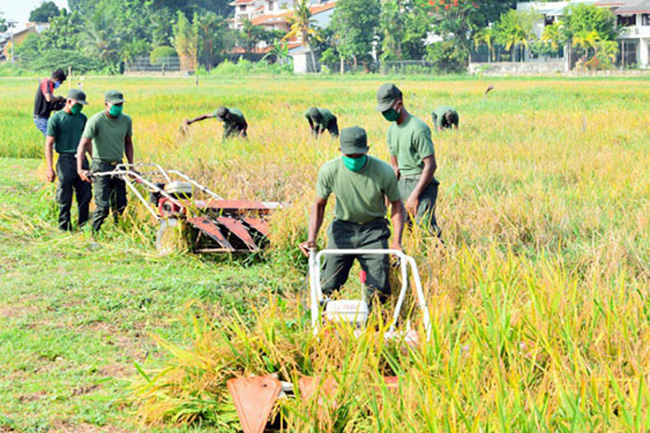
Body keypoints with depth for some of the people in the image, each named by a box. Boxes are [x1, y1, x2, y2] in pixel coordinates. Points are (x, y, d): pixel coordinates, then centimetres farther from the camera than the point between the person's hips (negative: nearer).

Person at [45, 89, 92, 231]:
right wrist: (50, 169, -11)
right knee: (65, 197, 1)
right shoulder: (56, 119, -5)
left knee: (85, 194, 5)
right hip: (65, 160, -5)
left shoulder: (82, 118, 11)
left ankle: (84, 224, 18)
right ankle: (64, 226, 12)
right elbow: (49, 145, -5)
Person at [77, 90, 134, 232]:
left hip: (118, 166, 5)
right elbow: (83, 145, -16)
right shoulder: (96, 121, -13)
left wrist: (131, 165, 13)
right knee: (103, 206, -10)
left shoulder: (126, 120, 3)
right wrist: (80, 169, -26)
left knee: (121, 204, 7)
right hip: (101, 166, -5)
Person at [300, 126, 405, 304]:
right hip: (342, 229, 1)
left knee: (379, 290, -12)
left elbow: (396, 204, -2)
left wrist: (397, 241, -15)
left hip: (373, 230, -1)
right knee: (328, 287, -9)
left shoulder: (383, 171, -17)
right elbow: (319, 204, 1)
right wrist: (311, 239, -11)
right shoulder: (329, 171, -14)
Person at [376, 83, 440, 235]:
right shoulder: (392, 130, 12)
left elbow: (430, 165, -18)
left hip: (421, 183, -8)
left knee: (425, 226, -18)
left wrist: (415, 195, -21)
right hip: (402, 183, 8)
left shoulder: (418, 128, -16)